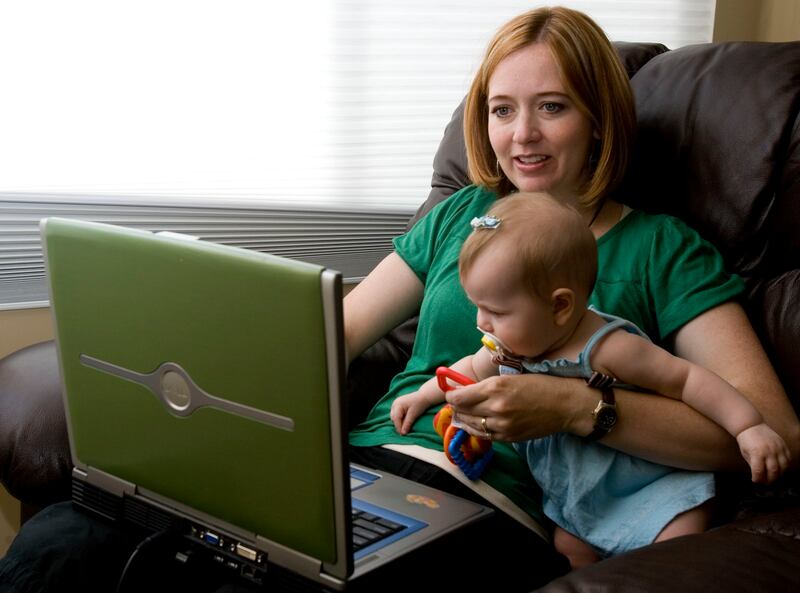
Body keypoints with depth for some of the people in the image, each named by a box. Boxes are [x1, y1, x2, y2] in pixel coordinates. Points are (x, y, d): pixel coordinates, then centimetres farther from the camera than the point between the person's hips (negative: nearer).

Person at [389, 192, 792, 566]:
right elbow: (473, 369, 17)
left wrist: (749, 427, -30)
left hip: (649, 488, -6)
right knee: (568, 547, -8)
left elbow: (685, 379, -24)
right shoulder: (509, 343, -6)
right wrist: (423, 396, 9)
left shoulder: (606, 350, -28)